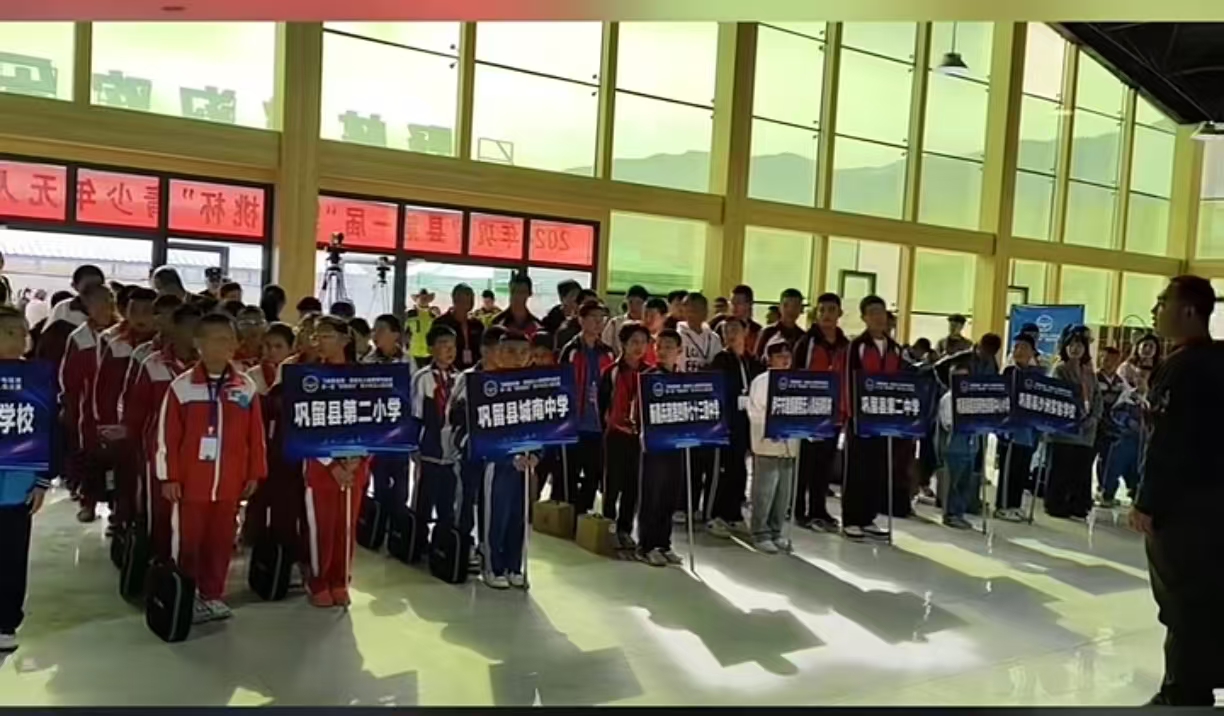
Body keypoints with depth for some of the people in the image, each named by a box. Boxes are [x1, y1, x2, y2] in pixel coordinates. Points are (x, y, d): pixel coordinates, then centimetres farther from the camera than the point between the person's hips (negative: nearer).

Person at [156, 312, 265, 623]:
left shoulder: (246, 387, 1)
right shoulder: (181, 386, -6)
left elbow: (256, 435, 5)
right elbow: (167, 436, -4)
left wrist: (254, 474, 5)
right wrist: (169, 476, -5)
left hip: (229, 482, 2)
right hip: (191, 482, -2)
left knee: (221, 541, 12)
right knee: (189, 541, 8)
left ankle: (212, 595, 26)